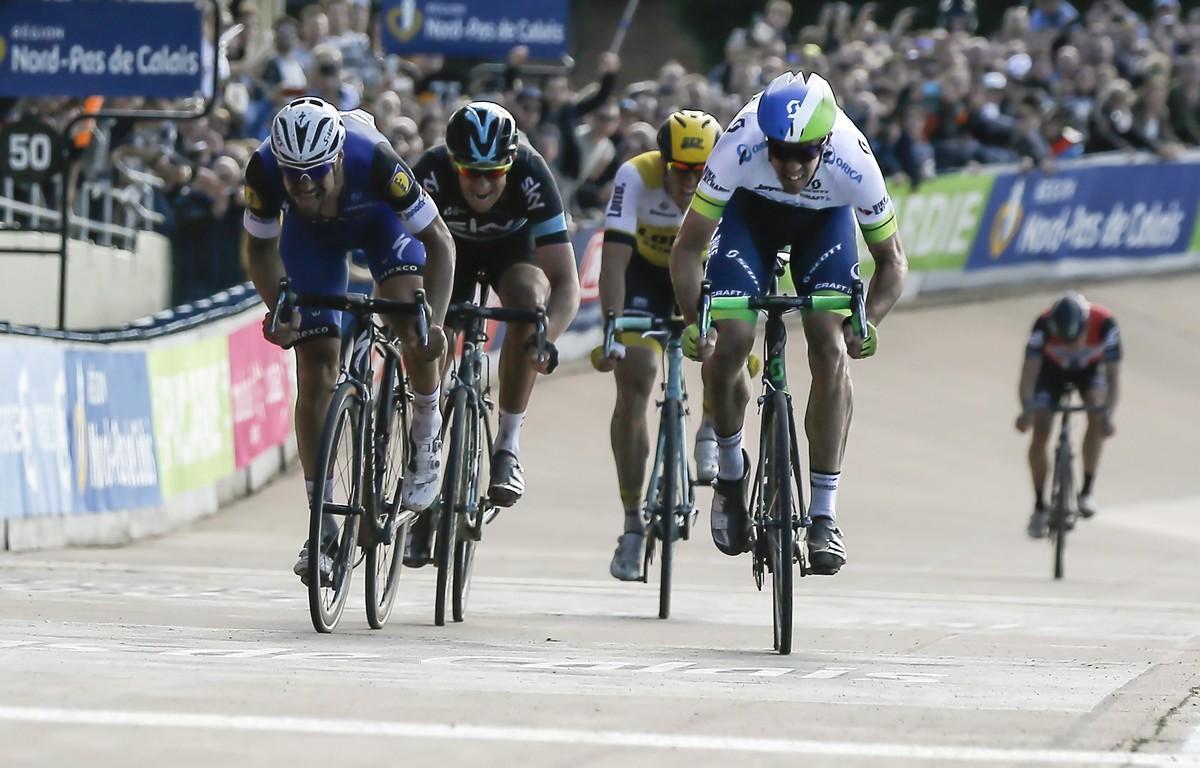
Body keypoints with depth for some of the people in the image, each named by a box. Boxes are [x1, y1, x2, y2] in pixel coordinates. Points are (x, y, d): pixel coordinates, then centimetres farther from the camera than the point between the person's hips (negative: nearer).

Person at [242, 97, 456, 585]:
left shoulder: (373, 160, -41)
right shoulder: (265, 170, -35)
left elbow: (439, 242, -31)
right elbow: (261, 247, -15)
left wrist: (434, 321, -43)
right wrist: (278, 309, -32)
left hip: (379, 216, -1)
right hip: (311, 233, 2)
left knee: (411, 320, -28)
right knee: (316, 374, -7)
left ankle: (426, 441, -2)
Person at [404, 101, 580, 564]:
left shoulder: (531, 175, -36)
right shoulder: (431, 173, -35)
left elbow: (567, 282, -37)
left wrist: (545, 336, -54)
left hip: (512, 247, -1)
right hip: (450, 247, 1)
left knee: (528, 301, -33)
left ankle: (508, 446, -20)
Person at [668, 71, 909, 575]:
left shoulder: (853, 162, -36)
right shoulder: (739, 146, -38)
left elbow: (892, 259, -19)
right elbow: (688, 247, -26)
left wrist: (867, 323, -34)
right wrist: (694, 322, -38)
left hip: (825, 220, 0)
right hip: (750, 211, 0)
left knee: (831, 350, -18)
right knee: (728, 344, -17)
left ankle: (824, 514, -11)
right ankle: (730, 471, 12)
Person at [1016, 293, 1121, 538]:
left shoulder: (1104, 324, -38)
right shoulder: (1043, 325, -38)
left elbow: (1113, 375, -37)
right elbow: (1029, 373, -39)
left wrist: (1107, 414, -52)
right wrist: (1027, 409, -56)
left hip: (1090, 368, 0)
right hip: (1052, 368, 0)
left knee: (1097, 416, -28)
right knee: (1040, 432, -14)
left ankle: (1086, 491, -17)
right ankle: (1039, 506, 3)